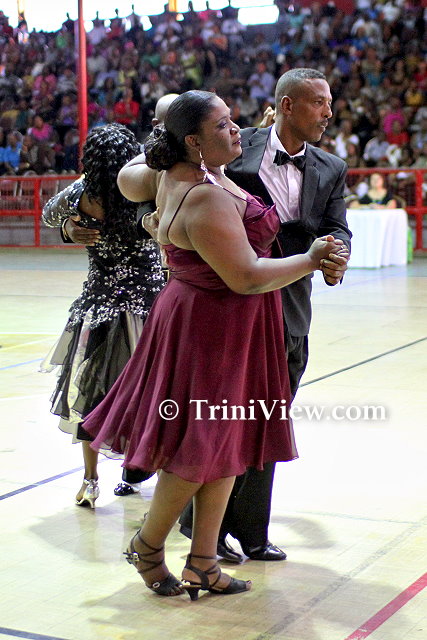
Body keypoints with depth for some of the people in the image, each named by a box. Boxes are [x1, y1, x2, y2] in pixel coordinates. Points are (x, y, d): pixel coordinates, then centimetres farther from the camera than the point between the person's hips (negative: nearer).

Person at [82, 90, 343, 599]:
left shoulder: (170, 173, 3)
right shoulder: (206, 199, -26)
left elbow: (128, 179, 23)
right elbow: (247, 277, -26)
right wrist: (312, 259, -15)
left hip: (199, 321, 10)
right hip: (212, 331, -10)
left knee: (227, 445, 13)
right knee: (201, 451, 2)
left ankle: (203, 565, 21)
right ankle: (148, 546, 24)